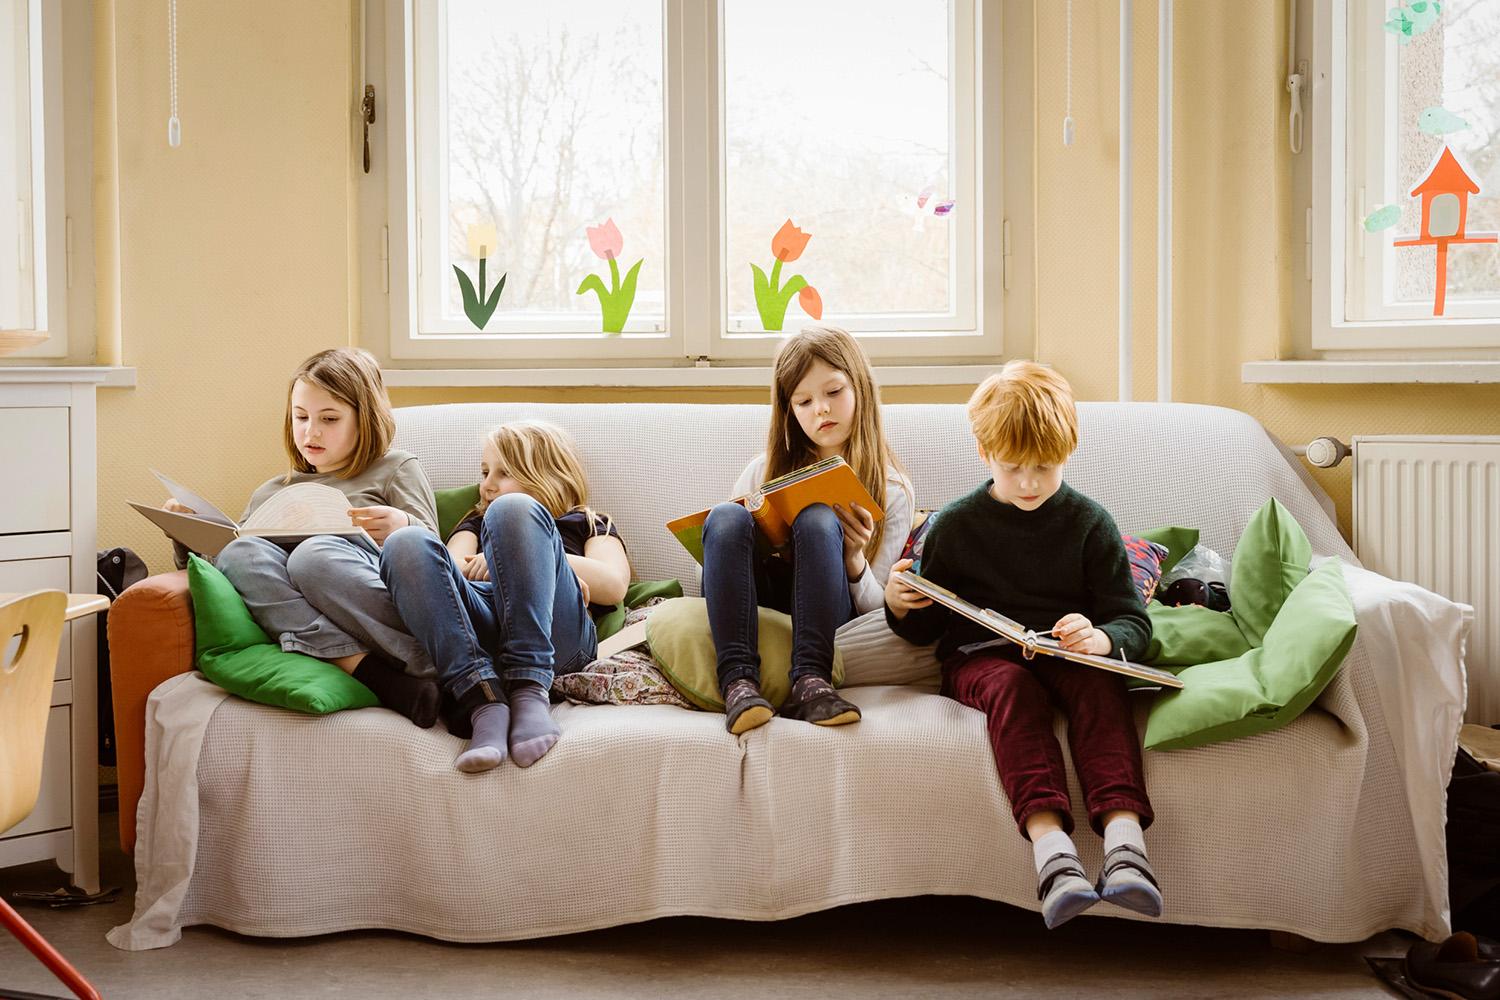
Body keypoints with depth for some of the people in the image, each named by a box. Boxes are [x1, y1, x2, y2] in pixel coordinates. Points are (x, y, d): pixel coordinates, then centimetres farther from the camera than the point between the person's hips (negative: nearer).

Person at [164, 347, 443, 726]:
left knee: (315, 554, -33)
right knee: (236, 553, -25)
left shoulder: (395, 468, 22)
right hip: (310, 627, 3)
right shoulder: (271, 493, 34)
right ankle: (375, 675, -41)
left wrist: (402, 528, -15)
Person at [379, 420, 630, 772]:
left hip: (560, 633, -2)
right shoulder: (476, 523, 41)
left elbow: (614, 585, 8)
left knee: (513, 510, -26)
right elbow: (451, 568, 16)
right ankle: (484, 700, -40)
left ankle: (530, 693, -39)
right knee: (406, 544, -23)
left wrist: (522, 556, -2)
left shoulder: (590, 526, 32)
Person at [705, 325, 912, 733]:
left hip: (827, 626, -2)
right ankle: (739, 681, -41)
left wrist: (854, 560, -16)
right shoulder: (763, 472, 13)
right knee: (726, 516, -27)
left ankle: (810, 683, -40)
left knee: (818, 519, -29)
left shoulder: (891, 490, 9)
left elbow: (878, 612, 5)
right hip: (753, 618, 2)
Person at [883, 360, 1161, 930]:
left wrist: (1101, 639, -21)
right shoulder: (956, 525, 8)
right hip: (979, 657, -1)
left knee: (1097, 683, -34)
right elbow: (926, 628, 14)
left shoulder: (1089, 524, 7)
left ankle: (1123, 835, -50)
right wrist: (900, 606, -10)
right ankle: (1051, 845, -53)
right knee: (1012, 686, -35)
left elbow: (1133, 622, 3)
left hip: (1066, 655, 1)